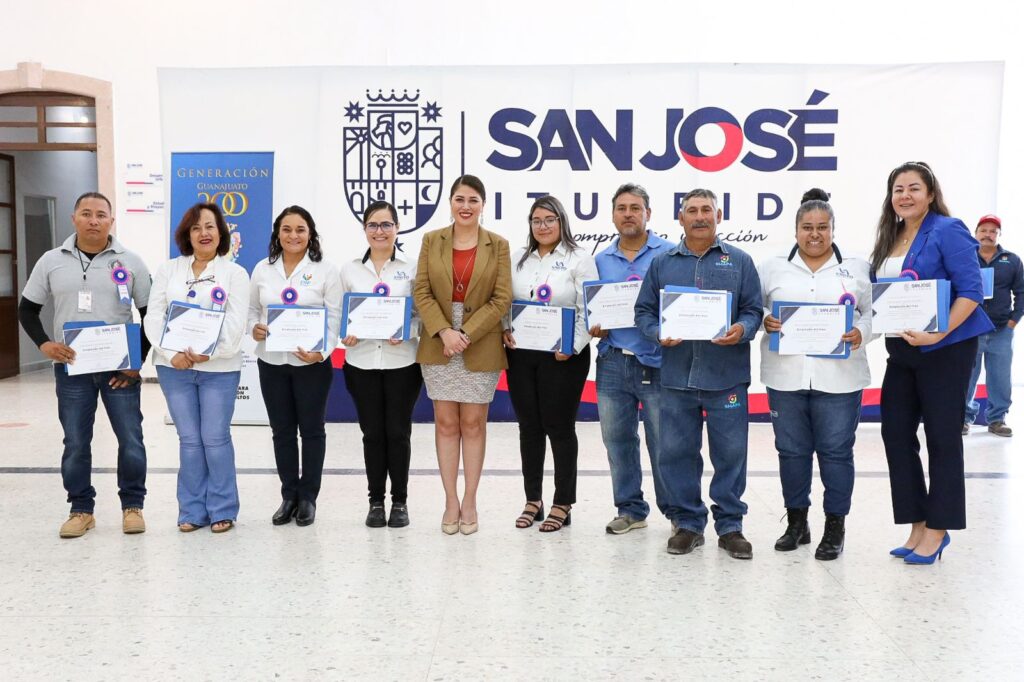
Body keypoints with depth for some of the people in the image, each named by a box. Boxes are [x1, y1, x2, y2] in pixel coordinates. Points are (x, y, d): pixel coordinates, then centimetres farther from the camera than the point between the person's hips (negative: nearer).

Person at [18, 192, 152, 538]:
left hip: (120, 367, -1)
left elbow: (150, 314, 3)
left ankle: (132, 506, 16)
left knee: (130, 439, 1)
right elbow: (27, 309, 11)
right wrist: (44, 344, -6)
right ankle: (81, 509, 20)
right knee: (75, 443, 7)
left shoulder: (130, 262, 0)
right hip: (71, 368, 1)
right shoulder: (51, 261, 4)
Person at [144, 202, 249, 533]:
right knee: (189, 440, 6)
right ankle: (192, 511, 16)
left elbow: (235, 323, -7)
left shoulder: (235, 273, 2)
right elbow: (154, 317, 3)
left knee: (216, 438, -1)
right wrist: (173, 354, -11)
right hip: (174, 367, 2)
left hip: (219, 368, -2)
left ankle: (222, 510, 12)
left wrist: (206, 353, -18)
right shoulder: (168, 269, 10)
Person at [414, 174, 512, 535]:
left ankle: (469, 502, 14)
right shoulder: (431, 241, 5)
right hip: (438, 345, 1)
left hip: (481, 347, -1)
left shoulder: (498, 245, 2)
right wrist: (444, 332, -14)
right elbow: (421, 292, 0)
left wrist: (467, 335, -14)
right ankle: (451, 501, 14)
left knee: (473, 423, 4)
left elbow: (502, 298, -5)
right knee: (446, 423, 5)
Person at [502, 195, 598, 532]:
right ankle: (533, 500, 22)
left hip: (562, 357, -4)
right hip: (520, 354, 4)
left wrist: (572, 347, -18)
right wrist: (504, 329, -5)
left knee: (560, 427, 2)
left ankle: (563, 504, 13)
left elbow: (588, 311, -8)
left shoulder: (579, 259, -2)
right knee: (529, 427, 10)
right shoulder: (518, 259, 13)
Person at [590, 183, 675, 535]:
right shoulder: (601, 261, 13)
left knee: (663, 442, -1)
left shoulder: (669, 254, 0)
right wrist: (594, 329, -1)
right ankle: (630, 509, 24)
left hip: (656, 363, -4)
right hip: (612, 363, 4)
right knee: (617, 440, 10)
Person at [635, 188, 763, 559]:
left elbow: (753, 309, 6)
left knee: (731, 453, 3)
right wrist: (658, 333, -9)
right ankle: (687, 523, 20)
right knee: (676, 452, 5)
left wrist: (742, 330, -15)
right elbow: (644, 310, 10)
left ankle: (730, 525, 18)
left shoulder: (739, 261, 9)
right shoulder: (663, 263, 12)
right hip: (676, 375, 1)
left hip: (726, 375, -1)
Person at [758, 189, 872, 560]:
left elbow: (874, 311, 5)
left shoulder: (857, 268, 6)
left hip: (838, 377, -1)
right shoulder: (773, 267, 8)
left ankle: (835, 527, 17)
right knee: (791, 450, 10)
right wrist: (764, 321, -11)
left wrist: (861, 333, -13)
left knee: (836, 452, 4)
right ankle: (796, 522, 25)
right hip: (785, 376, 2)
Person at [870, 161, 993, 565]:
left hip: (945, 349, -7)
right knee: (896, 434, 6)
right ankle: (918, 526, 18)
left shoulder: (947, 231, -9)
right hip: (902, 351, 7)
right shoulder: (889, 239, 12)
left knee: (942, 437, 2)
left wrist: (938, 334, -25)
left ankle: (937, 530, 13)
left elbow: (971, 290, -15)